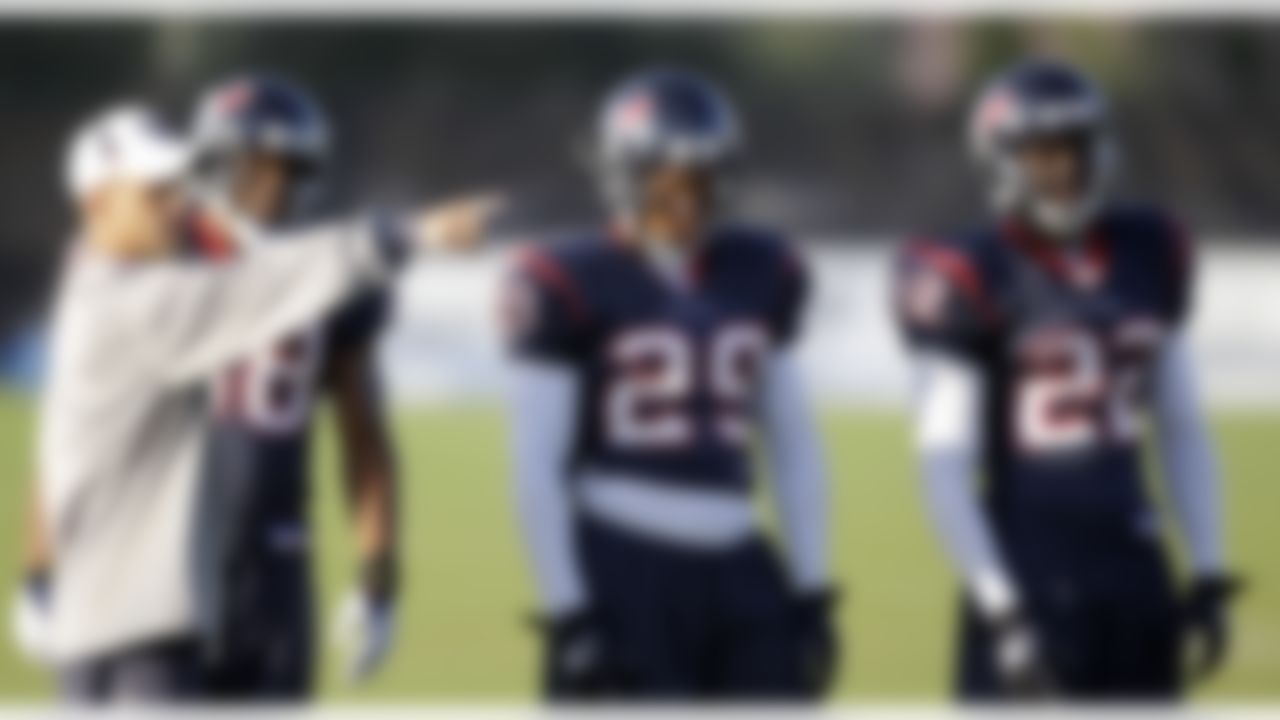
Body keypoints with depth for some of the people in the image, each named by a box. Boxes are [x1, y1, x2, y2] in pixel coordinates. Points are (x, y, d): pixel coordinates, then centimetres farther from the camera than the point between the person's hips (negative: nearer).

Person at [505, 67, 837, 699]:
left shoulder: (759, 276, 12)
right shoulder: (574, 286, -5)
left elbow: (792, 445, 16)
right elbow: (535, 466, -7)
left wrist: (812, 592, 12)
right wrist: (566, 611, -11)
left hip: (734, 573, 5)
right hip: (625, 574, -5)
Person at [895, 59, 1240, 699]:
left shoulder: (1147, 255, 8)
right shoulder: (976, 280, -10)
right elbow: (944, 464, -11)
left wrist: (1208, 575, 11)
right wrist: (998, 608, -17)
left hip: (1134, 573, 6)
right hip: (1029, 575, -6)